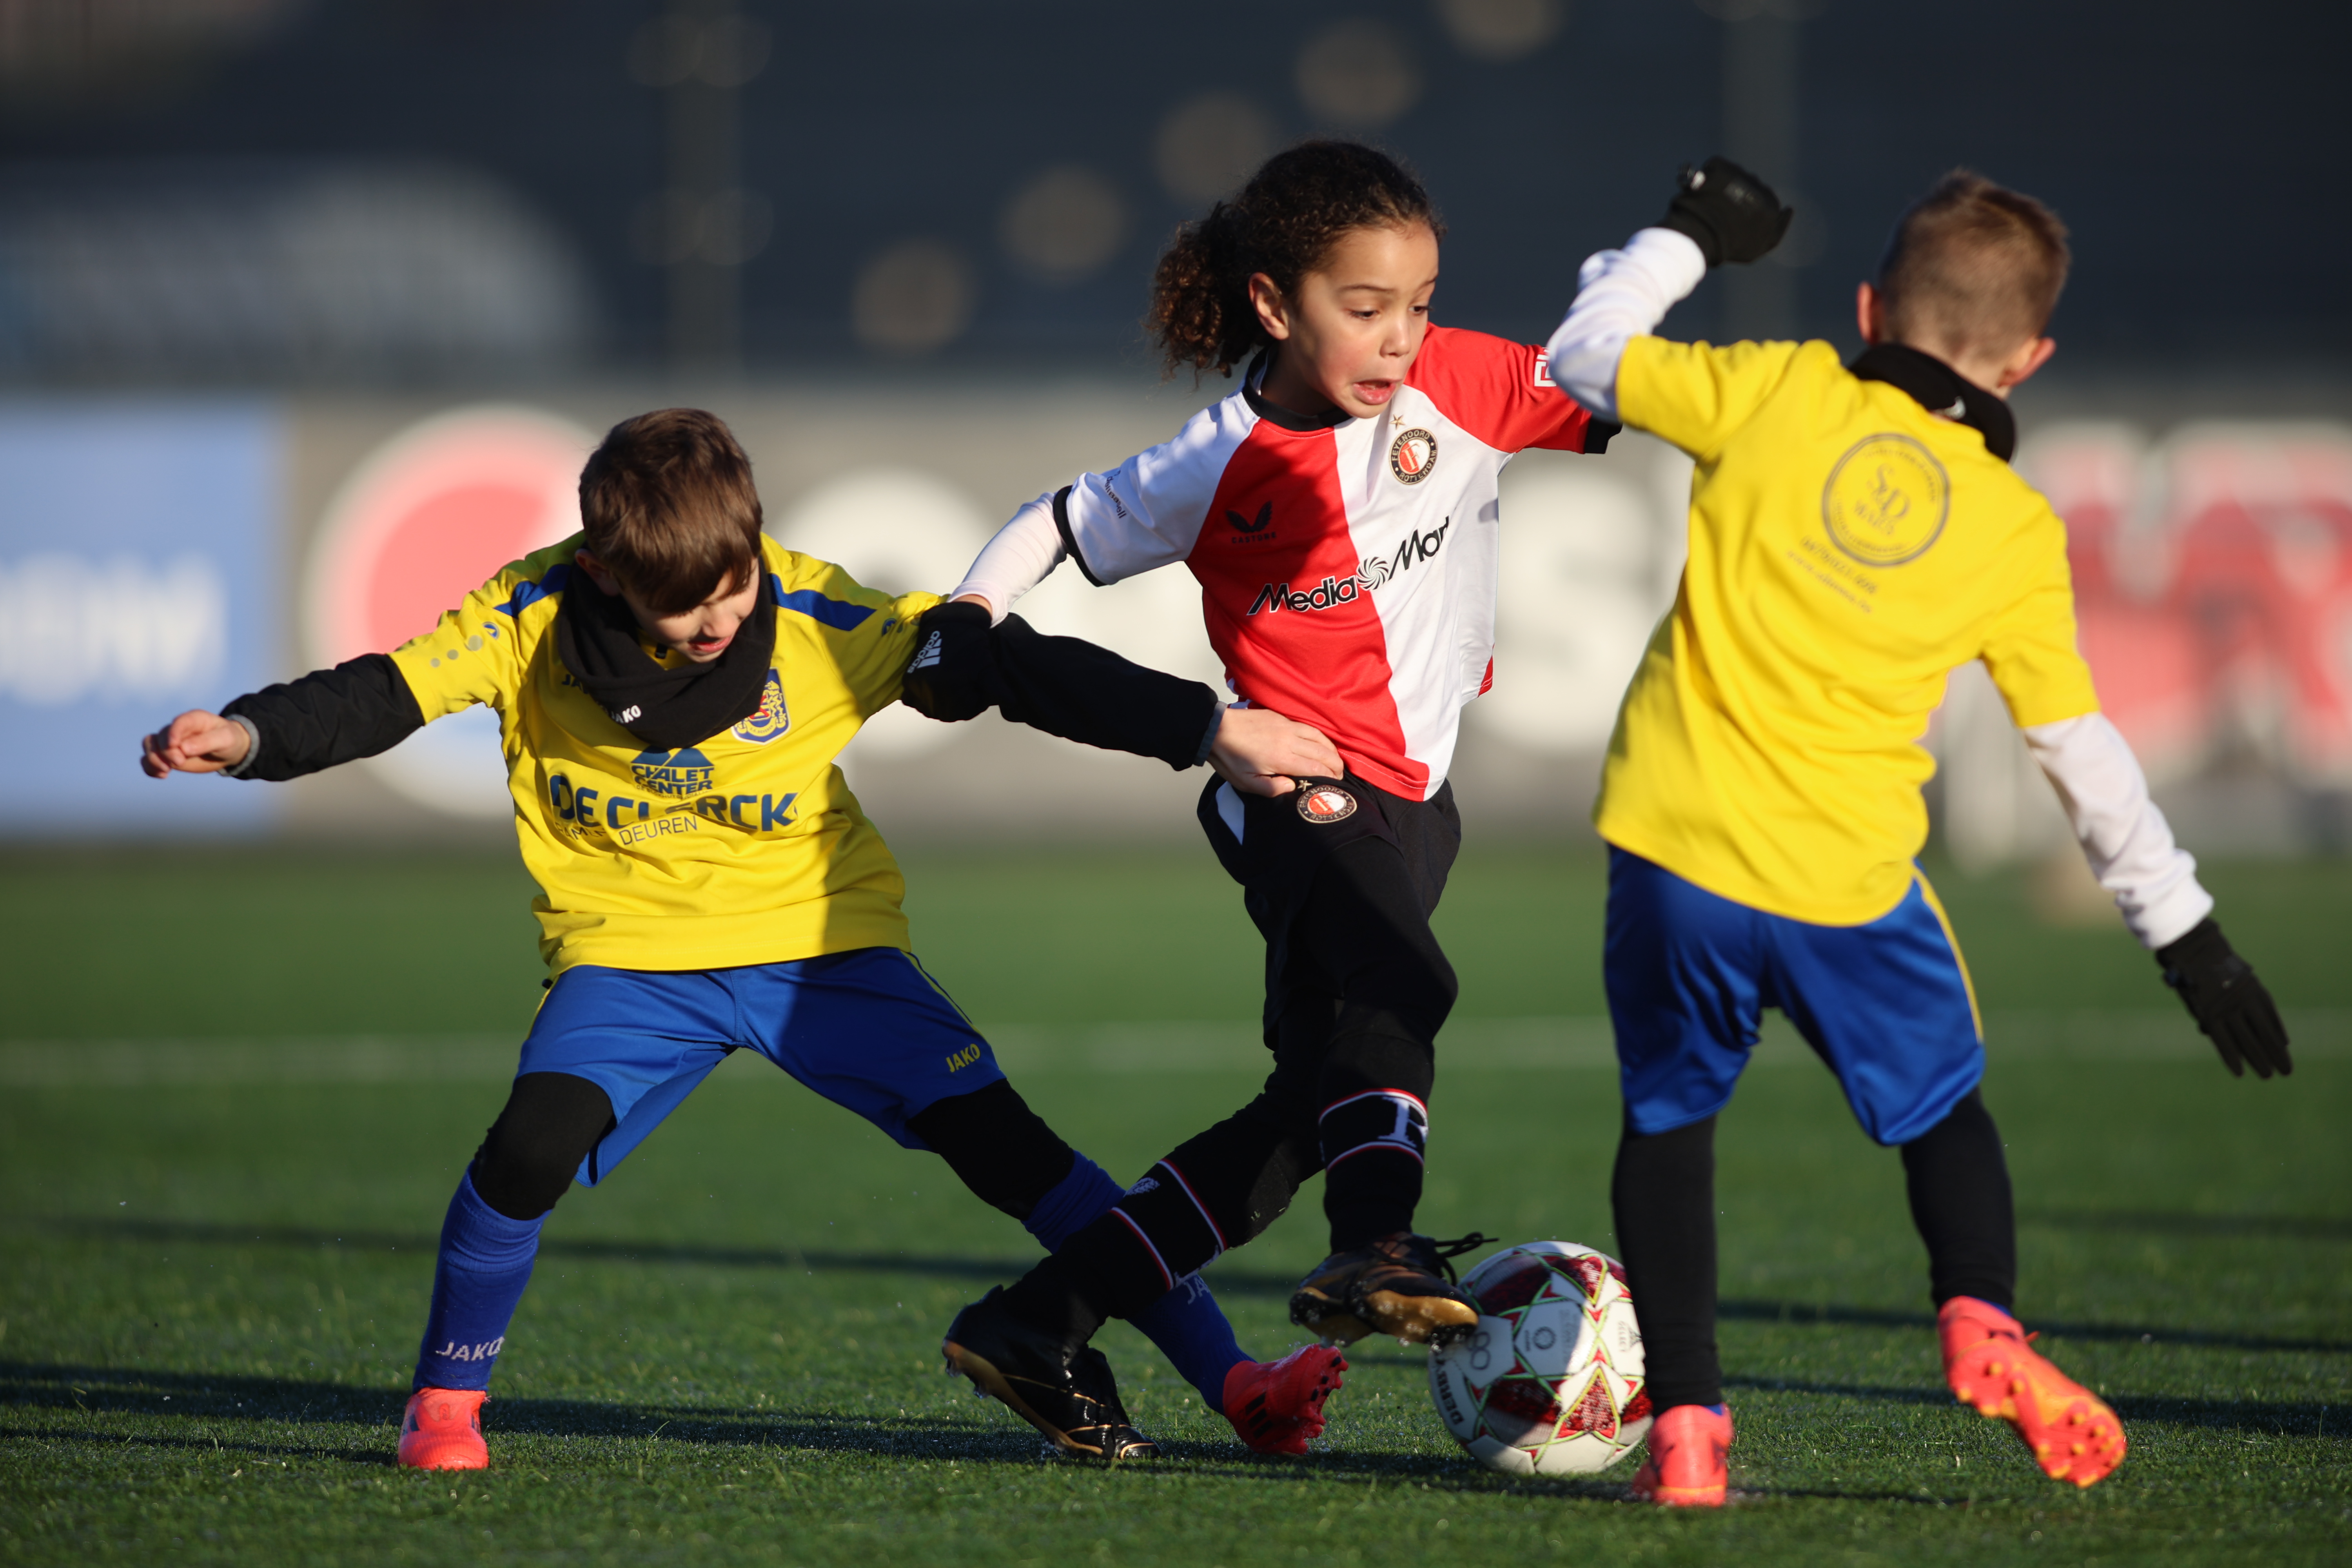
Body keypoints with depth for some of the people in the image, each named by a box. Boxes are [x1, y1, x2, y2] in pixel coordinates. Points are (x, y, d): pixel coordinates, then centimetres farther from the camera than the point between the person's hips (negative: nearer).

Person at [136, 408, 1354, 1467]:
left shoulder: (818, 618, -16)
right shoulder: (537, 620, -14)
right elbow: (383, 695, -11)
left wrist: (1209, 729, -14)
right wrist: (249, 737, -30)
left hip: (820, 942, 0)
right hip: (633, 952, 0)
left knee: (1004, 1143, -13)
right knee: (533, 1145, -26)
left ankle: (1228, 1377, -7)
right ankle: (446, 1399, -1)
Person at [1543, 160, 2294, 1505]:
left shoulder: (1784, 394, 0)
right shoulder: (2019, 534, 3)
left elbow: (1586, 361, 11)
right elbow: (2083, 751, 8)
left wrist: (1685, 241, 25)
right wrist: (2182, 926, 17)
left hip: (1676, 837, 0)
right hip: (1845, 876, 0)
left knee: (1671, 1116, 16)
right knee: (1940, 1104, 20)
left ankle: (1684, 1417, 5)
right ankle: (1983, 1320, -6)